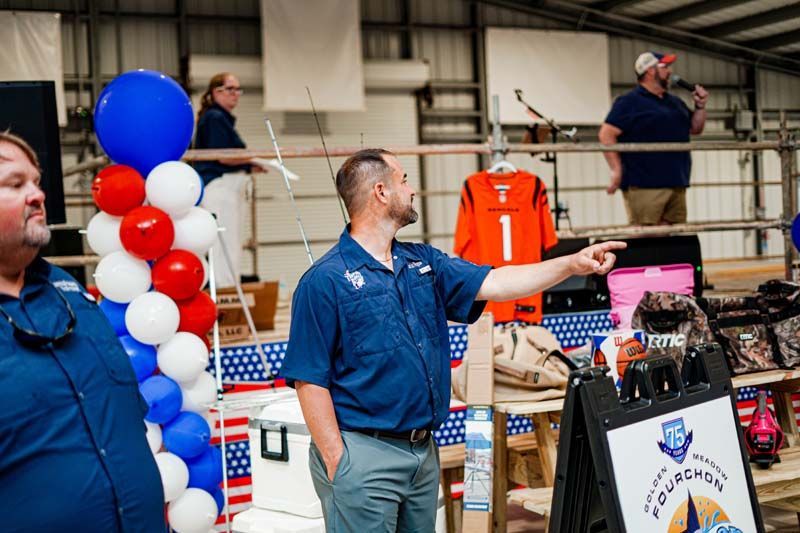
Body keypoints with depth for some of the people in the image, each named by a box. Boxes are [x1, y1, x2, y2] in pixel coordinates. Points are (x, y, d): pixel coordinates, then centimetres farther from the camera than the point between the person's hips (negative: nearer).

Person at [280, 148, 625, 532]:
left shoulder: (422, 262, 11)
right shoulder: (325, 280, -11)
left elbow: (492, 283, 8)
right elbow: (310, 380, -13)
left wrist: (572, 264, 1)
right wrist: (336, 463, -17)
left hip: (424, 452, 8)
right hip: (362, 455, -7)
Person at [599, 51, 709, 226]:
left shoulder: (675, 102, 21)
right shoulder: (629, 102, -3)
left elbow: (695, 128, 28)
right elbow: (607, 134, -10)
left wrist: (700, 106, 10)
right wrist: (617, 170, -18)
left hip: (677, 185, 8)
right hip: (644, 185, -8)